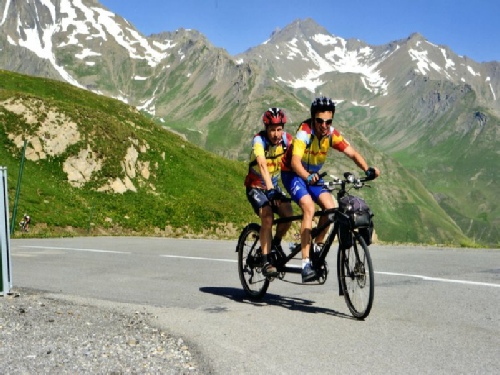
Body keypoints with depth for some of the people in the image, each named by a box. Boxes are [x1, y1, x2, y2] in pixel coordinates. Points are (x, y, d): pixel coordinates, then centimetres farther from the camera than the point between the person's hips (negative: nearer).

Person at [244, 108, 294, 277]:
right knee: (267, 217, -25)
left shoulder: (286, 138, -10)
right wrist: (270, 189, -52)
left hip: (273, 185, 4)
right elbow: (262, 165, -39)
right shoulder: (259, 140, -25)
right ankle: (266, 262, -21)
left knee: (288, 213, -18)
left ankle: (276, 243, 10)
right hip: (256, 187, -4)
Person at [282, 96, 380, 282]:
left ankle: (317, 247, 9)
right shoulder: (304, 132, -28)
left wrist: (367, 169, -36)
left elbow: (352, 153, -17)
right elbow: (295, 161, -41)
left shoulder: (332, 134, -12)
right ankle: (306, 264, -30)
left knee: (330, 207, -16)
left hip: (313, 175, 6)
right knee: (309, 207, -28)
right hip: (292, 174, -6)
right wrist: (307, 177, -60)